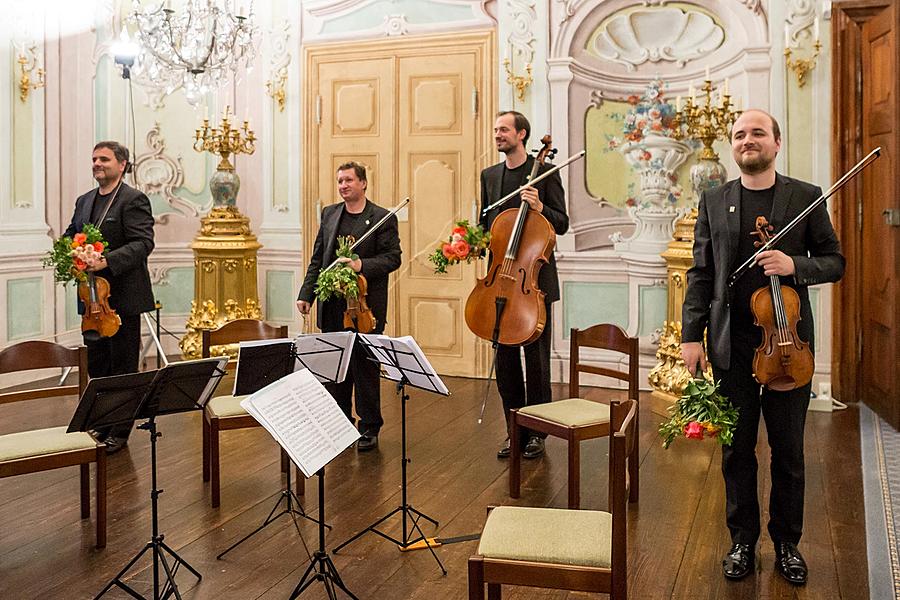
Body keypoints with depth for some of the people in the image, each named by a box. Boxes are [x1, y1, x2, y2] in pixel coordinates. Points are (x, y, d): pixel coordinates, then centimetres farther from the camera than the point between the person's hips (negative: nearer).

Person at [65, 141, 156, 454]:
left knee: (122, 366, 3)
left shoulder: (134, 199, -9)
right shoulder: (84, 201, 16)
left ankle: (120, 431, 13)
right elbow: (70, 235, 21)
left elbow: (143, 243, -17)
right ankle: (101, 425, 25)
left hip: (122, 296, -7)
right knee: (96, 364, 14)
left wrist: (107, 261, -28)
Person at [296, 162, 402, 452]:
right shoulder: (329, 214, 14)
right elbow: (317, 259, 14)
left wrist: (362, 265, -21)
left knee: (365, 368, 2)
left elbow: (393, 257, -7)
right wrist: (306, 294, 6)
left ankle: (369, 428, 14)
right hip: (332, 306, 5)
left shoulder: (383, 218, -2)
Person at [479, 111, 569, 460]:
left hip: (535, 280, -4)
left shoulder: (546, 172, -1)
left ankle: (537, 433, 15)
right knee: (505, 359, 8)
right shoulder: (489, 175, 13)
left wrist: (540, 207, -20)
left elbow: (562, 224, -2)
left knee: (536, 358, 2)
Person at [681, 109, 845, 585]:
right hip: (732, 344, 1)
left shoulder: (807, 197, 3)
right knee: (737, 449, 9)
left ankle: (787, 543, 27)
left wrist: (795, 266, -16)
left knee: (788, 450, 9)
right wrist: (691, 335, -1)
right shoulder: (714, 201, 7)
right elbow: (701, 273, 5)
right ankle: (743, 541, 25)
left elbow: (833, 261, 5)